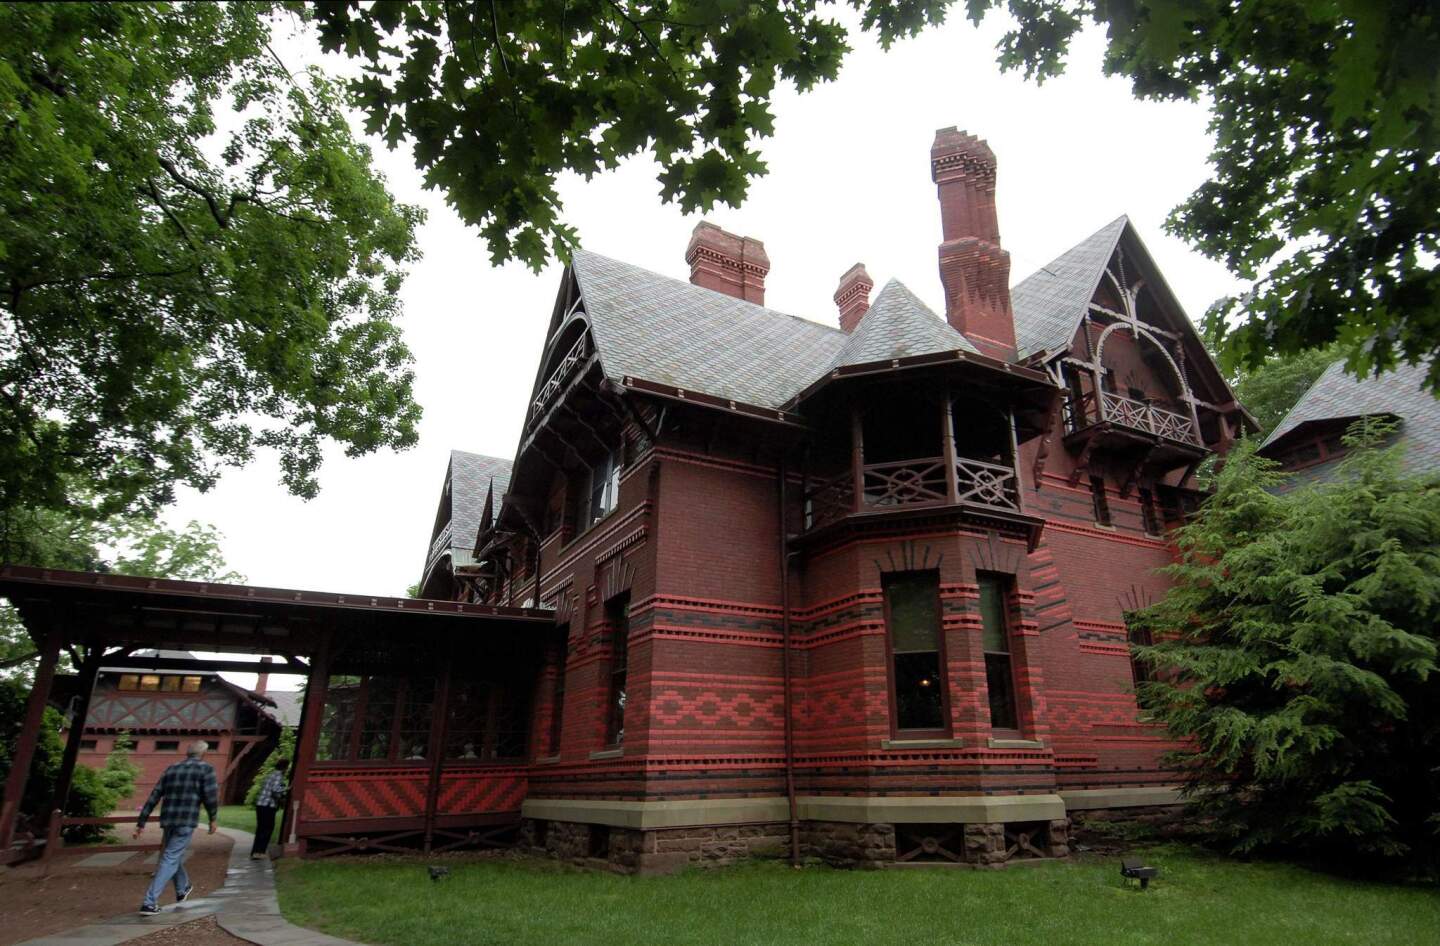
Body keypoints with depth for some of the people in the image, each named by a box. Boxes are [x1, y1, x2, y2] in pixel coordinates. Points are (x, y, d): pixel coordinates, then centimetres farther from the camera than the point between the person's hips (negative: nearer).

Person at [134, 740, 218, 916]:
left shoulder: (171, 769, 13)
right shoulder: (205, 769, -3)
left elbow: (153, 797, 10)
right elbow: (210, 797, -10)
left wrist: (141, 822, 12)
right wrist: (212, 819, 4)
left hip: (167, 820, 6)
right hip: (186, 821, -6)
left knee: (174, 855, 23)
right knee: (170, 860, -1)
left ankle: (182, 890, 40)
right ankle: (149, 903, -7)